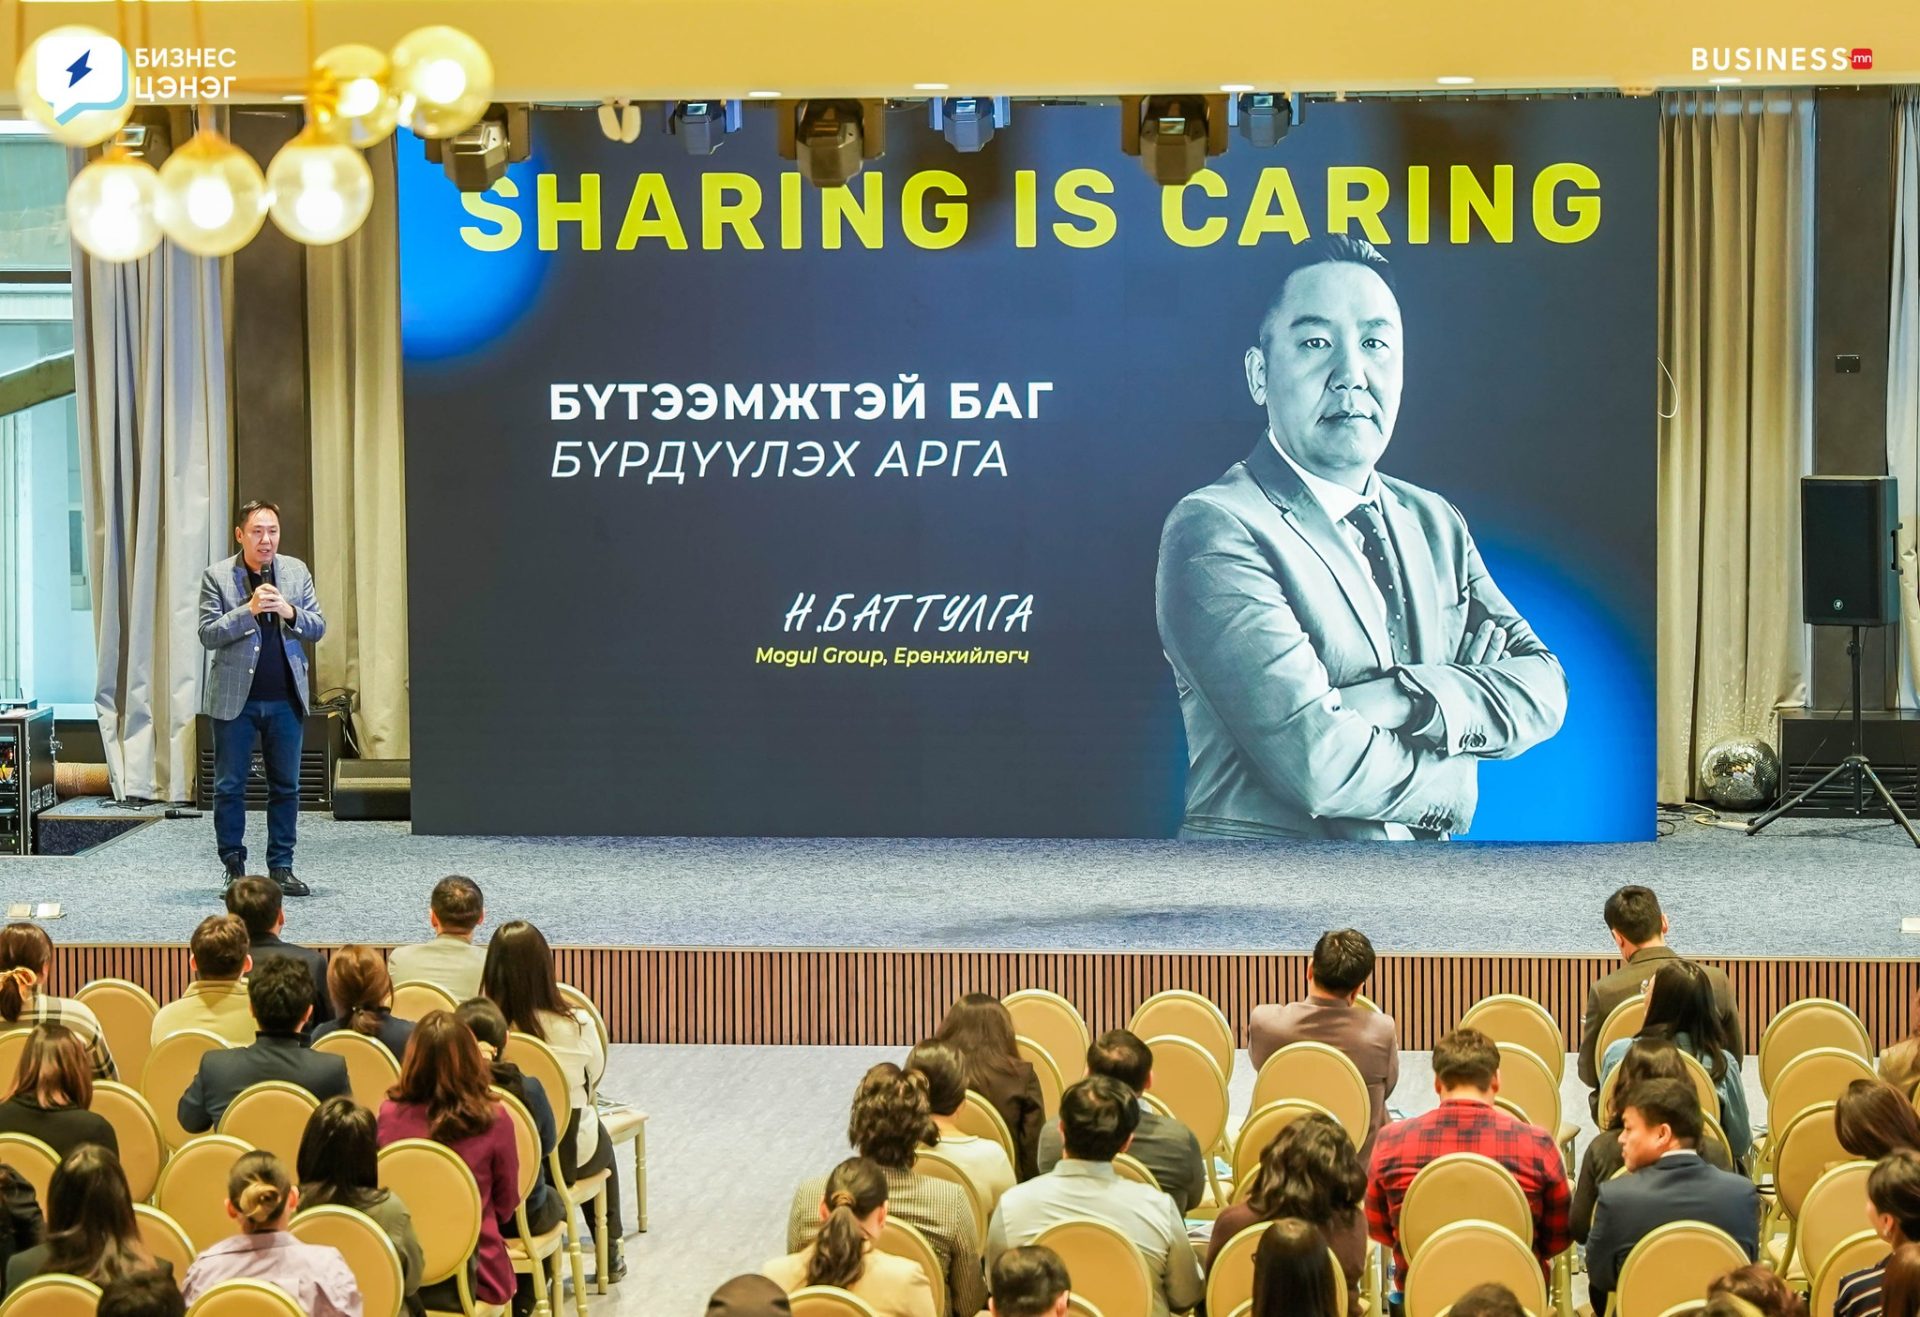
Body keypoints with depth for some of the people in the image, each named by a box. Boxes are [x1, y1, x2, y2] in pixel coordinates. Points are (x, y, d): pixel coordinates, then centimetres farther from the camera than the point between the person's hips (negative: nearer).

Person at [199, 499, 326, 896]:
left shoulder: (297, 572, 7)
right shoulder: (217, 577, -2)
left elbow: (318, 628, 7)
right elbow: (208, 635, -8)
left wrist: (291, 613, -13)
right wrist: (249, 610, -20)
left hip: (286, 699, 3)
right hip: (235, 699, -2)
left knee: (286, 787, 6)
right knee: (229, 787, 3)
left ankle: (281, 867, 14)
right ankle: (234, 867, 12)